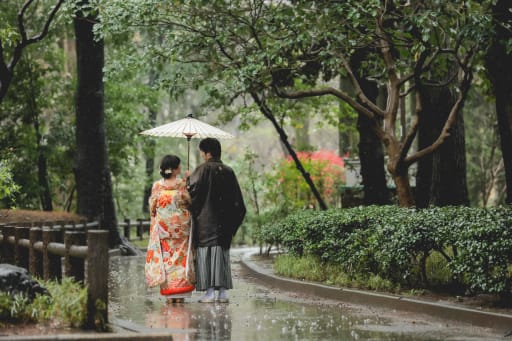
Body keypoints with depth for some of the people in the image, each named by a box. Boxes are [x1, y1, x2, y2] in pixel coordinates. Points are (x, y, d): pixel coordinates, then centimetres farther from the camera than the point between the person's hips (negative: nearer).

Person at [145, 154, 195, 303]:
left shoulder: (157, 185, -2)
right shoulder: (183, 184, -7)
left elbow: (152, 207, -1)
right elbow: (190, 202, -6)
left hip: (162, 226, 1)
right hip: (181, 226, -1)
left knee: (164, 257, 5)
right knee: (181, 257, 4)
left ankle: (168, 294, 1)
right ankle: (179, 294, 1)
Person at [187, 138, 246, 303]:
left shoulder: (202, 170, -8)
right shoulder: (229, 172, 7)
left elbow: (191, 192, -12)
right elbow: (237, 201, 8)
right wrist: (232, 223, 15)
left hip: (205, 221, -4)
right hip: (224, 223, 4)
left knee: (205, 254, -1)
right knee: (222, 255, 9)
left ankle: (209, 292, -5)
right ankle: (223, 292, 6)